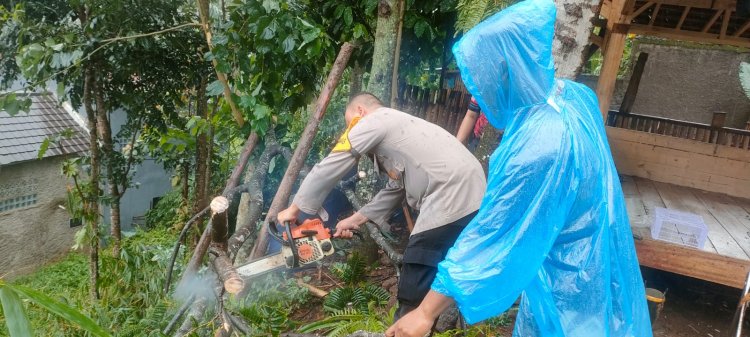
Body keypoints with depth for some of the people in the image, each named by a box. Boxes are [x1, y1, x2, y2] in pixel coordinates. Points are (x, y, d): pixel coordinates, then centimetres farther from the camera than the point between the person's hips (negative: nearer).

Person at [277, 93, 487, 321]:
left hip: (451, 197, -10)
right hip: (471, 193, 10)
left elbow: (327, 169, 5)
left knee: (412, 297, -3)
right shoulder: (394, 127, 30)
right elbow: (395, 190, 30)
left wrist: (294, 209, 15)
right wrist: (355, 220, 33)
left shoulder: (372, 122, 3)